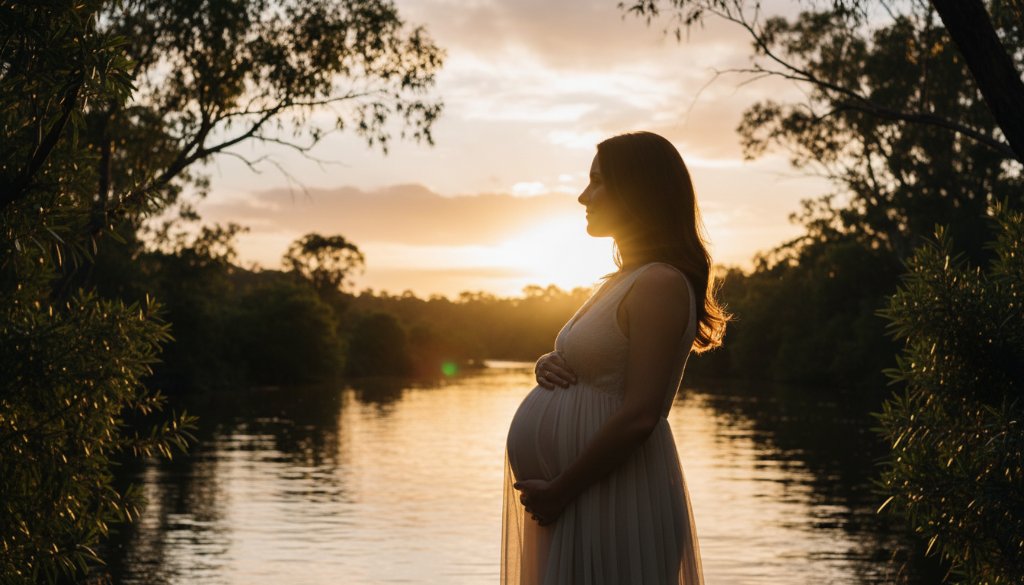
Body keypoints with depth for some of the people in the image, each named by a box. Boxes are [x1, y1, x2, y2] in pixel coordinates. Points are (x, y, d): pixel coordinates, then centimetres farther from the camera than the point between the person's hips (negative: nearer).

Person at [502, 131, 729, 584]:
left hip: (613, 493, -10)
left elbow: (638, 416, -23)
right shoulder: (624, 281, 15)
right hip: (578, 496, 10)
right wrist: (548, 364, 2)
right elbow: (586, 366, 25)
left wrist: (558, 491, -18)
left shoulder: (660, 285, -16)